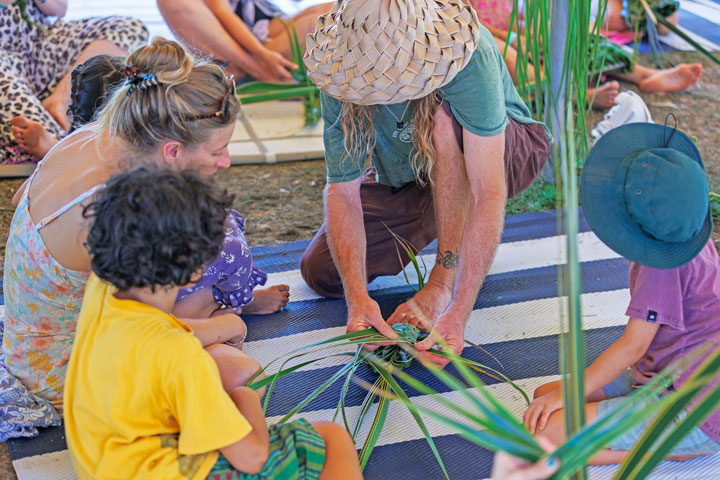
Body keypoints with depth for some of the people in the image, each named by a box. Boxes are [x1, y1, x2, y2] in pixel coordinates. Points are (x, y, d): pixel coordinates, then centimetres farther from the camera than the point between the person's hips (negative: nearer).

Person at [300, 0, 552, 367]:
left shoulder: (469, 56, -39)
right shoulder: (340, 76, -26)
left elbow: (489, 193, -42)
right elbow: (342, 190, -23)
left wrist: (457, 313, -48)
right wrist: (357, 295, -38)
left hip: (506, 154, -4)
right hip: (405, 176, 4)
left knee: (443, 120, -38)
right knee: (321, 272, -9)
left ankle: (445, 283, -24)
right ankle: (441, 216, 13)